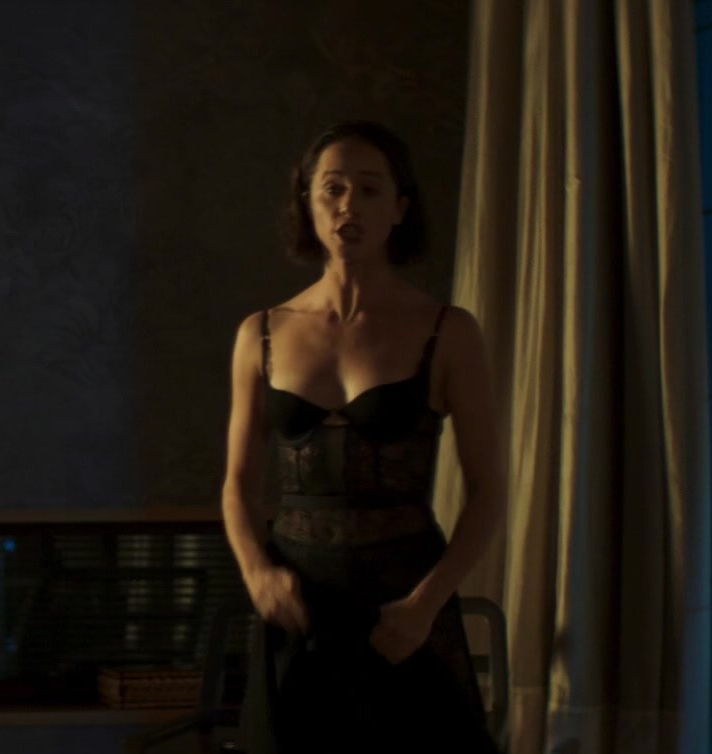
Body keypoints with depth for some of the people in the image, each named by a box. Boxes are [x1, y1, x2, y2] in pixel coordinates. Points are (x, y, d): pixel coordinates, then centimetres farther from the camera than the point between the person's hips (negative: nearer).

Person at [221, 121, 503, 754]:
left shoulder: (448, 333, -3)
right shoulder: (263, 335, 4)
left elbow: (487, 492, -3)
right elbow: (239, 484, 10)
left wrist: (427, 601, -14)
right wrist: (258, 571, -8)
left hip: (406, 611, -2)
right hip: (296, 604, 2)